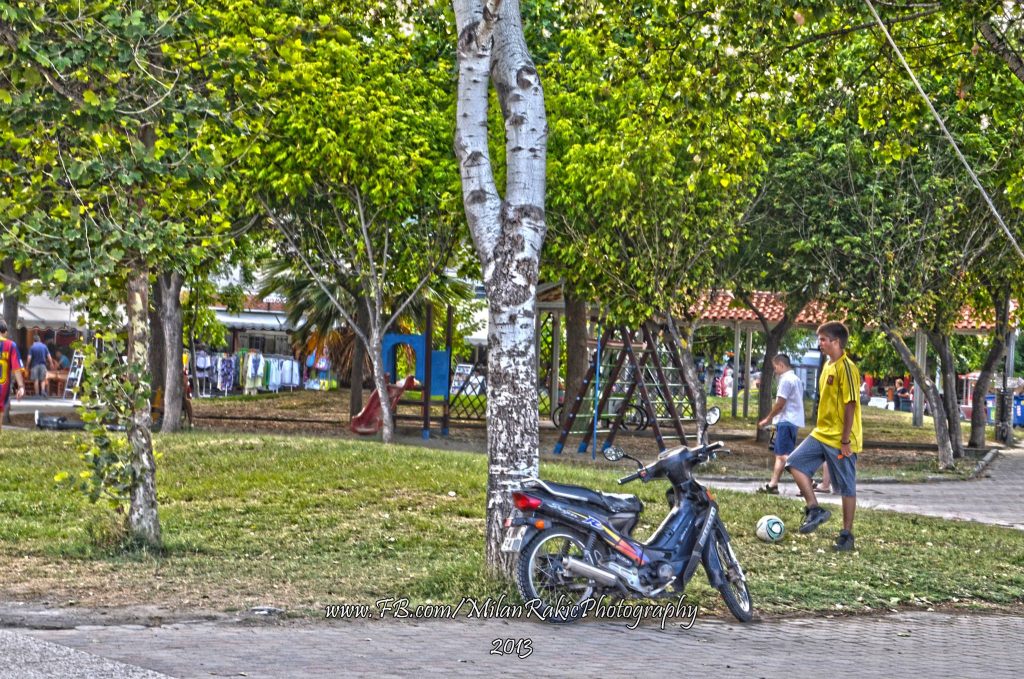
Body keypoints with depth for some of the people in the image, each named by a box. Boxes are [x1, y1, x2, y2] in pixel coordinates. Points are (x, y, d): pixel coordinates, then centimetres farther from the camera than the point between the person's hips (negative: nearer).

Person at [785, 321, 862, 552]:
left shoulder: (846, 368, -16)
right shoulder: (828, 366, 11)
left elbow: (850, 404, -19)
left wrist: (845, 440, -19)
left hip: (841, 440, -9)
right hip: (821, 434, 9)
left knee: (847, 487, 1)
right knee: (795, 463, -3)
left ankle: (847, 535, 10)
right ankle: (814, 510, 1)